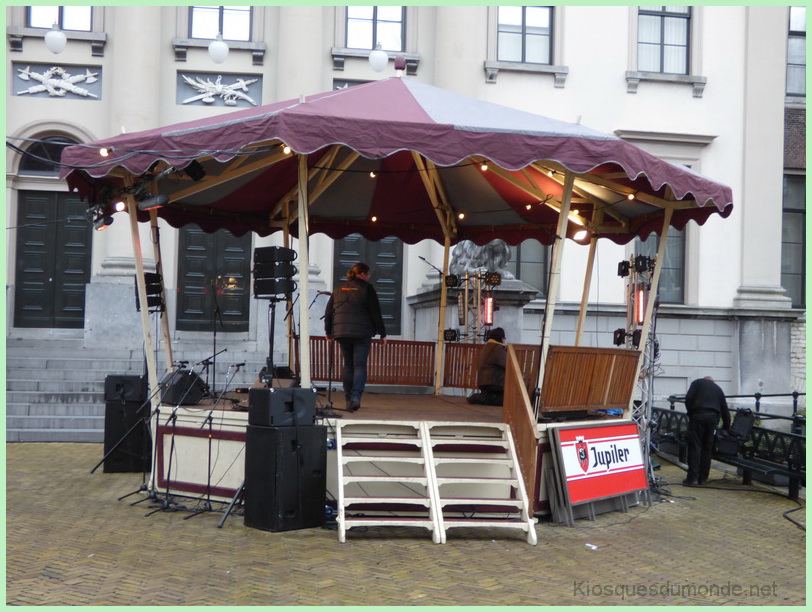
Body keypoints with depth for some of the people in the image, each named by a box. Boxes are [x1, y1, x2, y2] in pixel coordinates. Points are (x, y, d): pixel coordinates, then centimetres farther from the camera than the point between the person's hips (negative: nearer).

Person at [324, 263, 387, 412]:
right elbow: (375, 313, -3)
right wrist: (382, 333, 2)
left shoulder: (338, 289, 13)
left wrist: (328, 331, 24)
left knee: (348, 365, 13)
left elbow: (328, 311, 14)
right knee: (360, 365, -3)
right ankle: (356, 396, -18)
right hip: (362, 333, -4)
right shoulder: (366, 288, -1)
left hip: (341, 333, 4)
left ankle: (348, 399, 13)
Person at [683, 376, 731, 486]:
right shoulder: (718, 389, 26)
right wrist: (726, 428, 32)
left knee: (695, 446, -5)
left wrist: (690, 413, 9)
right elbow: (725, 410, 25)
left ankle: (692, 477, -12)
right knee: (707, 448, 9)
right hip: (713, 417, 3)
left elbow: (688, 398, -1)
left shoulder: (697, 383, 16)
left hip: (698, 415, -3)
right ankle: (702, 478, 9)